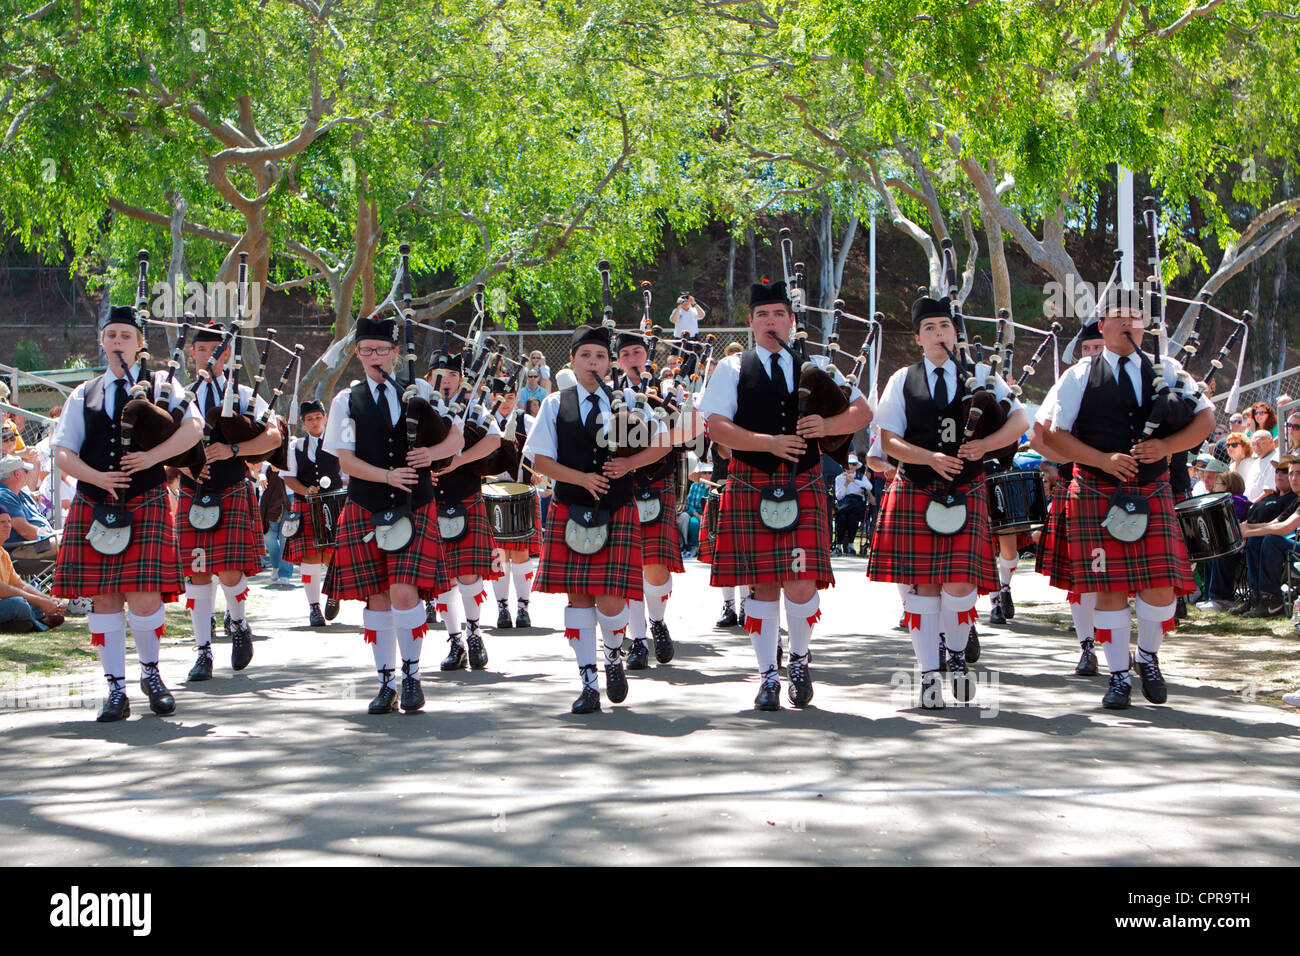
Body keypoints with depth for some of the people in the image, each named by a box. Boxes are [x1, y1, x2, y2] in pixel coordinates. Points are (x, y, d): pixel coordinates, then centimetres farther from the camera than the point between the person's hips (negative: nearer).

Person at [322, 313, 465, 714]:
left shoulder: (419, 391, 8)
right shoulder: (347, 401, 6)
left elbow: (457, 438, 10)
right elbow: (345, 460, -2)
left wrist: (433, 452, -11)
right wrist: (388, 476, -17)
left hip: (414, 508, -1)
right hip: (366, 511, 1)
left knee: (405, 591, -14)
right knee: (377, 598, 2)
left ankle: (411, 676, 1)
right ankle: (386, 684, 12)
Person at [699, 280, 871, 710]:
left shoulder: (815, 366, 13)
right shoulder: (733, 369, 7)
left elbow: (862, 411, 10)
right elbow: (715, 424, -5)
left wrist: (828, 425, -11)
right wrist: (769, 443, -15)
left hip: (804, 486, 1)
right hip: (751, 487, -1)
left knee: (802, 585, -9)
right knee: (762, 585, 1)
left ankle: (800, 658, 18)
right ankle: (768, 676, 13)